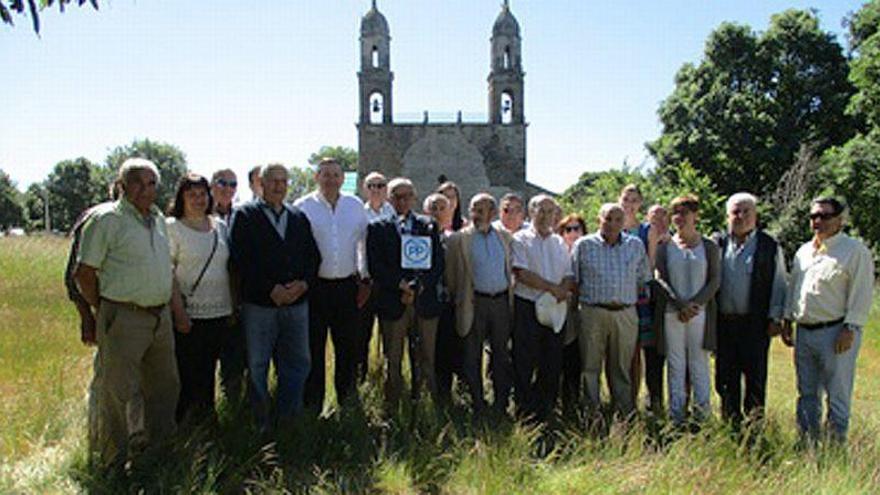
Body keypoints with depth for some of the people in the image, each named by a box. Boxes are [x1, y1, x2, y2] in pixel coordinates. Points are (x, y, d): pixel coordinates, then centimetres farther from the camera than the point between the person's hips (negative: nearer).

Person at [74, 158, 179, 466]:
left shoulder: (159, 219, 12)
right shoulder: (107, 219, -10)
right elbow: (84, 273, -9)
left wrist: (164, 305, 16)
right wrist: (104, 311, -4)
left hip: (161, 316, 7)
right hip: (124, 318, -7)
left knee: (165, 387, 16)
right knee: (117, 391, 1)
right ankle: (115, 463, 15)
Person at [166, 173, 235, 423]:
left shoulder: (220, 226, 11)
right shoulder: (172, 227, -4)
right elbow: (167, 274, -9)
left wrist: (233, 308, 10)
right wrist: (179, 312, -15)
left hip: (219, 313, 5)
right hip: (188, 314, -5)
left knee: (208, 371, 14)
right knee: (185, 374, 1)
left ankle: (206, 418, 26)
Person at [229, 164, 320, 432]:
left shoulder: (299, 217, 14)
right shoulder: (244, 215, 0)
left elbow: (313, 256, 11)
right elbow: (241, 259, -10)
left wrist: (304, 283, -8)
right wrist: (271, 289, -16)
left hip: (297, 302, 4)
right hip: (258, 303, -4)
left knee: (298, 362, 9)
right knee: (257, 366, 5)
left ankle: (286, 418, 23)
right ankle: (262, 424, 18)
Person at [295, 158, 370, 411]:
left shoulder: (356, 206, 6)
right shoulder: (302, 207, -3)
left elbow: (365, 244, 14)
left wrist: (366, 279, 11)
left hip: (347, 285, 3)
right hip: (314, 286, -3)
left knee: (348, 346, 10)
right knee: (313, 348, 5)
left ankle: (347, 400, 27)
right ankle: (312, 406, 18)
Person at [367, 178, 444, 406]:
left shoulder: (429, 226, 13)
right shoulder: (378, 228, 7)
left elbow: (438, 263, 5)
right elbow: (375, 265, -3)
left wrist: (419, 286, -9)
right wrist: (400, 284, -14)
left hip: (425, 300, 2)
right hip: (392, 302, -1)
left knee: (426, 359, 4)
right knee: (392, 360, 3)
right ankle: (392, 406, 12)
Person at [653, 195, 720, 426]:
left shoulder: (709, 247, 6)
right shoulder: (665, 246, 8)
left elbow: (715, 281, 1)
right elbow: (659, 279, 1)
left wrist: (694, 304, -12)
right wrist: (680, 305, -12)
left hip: (700, 313, -1)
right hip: (671, 314, 1)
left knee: (699, 364, 1)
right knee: (675, 366, 4)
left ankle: (702, 414, 8)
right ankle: (676, 417, 9)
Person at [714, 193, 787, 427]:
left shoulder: (770, 246, 3)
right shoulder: (717, 243, 6)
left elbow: (779, 284, 4)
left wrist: (775, 318, -2)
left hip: (755, 323, -2)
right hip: (723, 322, 2)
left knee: (755, 376, 1)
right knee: (726, 377, 8)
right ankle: (730, 423, 20)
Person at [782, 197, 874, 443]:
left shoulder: (855, 250, -5)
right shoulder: (803, 251, 15)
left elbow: (861, 294, -11)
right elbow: (793, 288, 22)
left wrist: (850, 329, -16)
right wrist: (787, 321, 16)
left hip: (836, 331, -7)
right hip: (804, 331, 7)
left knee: (837, 394, 0)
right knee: (806, 393, 13)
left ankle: (836, 443, 10)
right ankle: (808, 443, 23)